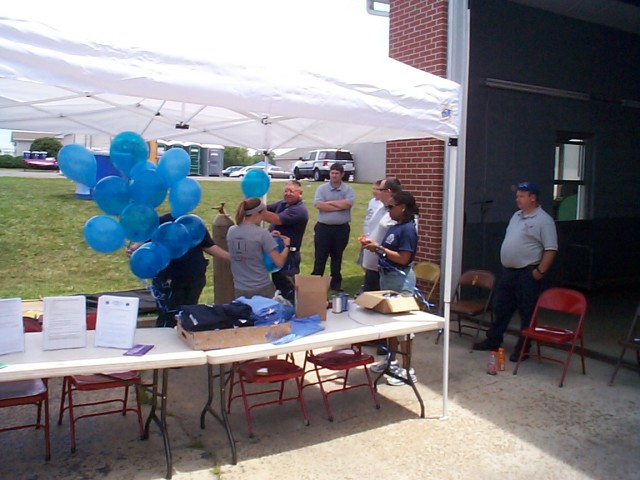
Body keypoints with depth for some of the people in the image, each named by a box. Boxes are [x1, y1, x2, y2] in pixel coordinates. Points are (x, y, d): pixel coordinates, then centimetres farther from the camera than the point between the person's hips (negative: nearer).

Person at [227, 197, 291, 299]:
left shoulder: (231, 231, 0)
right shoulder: (262, 233, -15)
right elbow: (279, 262, -13)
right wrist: (287, 246, 3)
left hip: (239, 289, 5)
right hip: (261, 288, -4)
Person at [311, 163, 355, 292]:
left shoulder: (348, 189, 2)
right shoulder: (322, 188, 1)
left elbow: (348, 203, -17)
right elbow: (319, 205, -15)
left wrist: (329, 202, -10)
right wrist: (339, 206, -13)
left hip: (341, 228, 1)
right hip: (323, 227, 0)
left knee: (337, 256, 12)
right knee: (320, 256, 5)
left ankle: (336, 283, 22)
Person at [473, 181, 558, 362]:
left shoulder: (543, 220, -12)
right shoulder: (516, 216, 14)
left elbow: (551, 249, -16)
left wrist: (541, 271, -19)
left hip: (527, 274, -8)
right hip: (508, 271, 8)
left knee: (527, 313, 3)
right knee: (501, 308, 15)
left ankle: (522, 348, 13)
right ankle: (493, 340, 28)